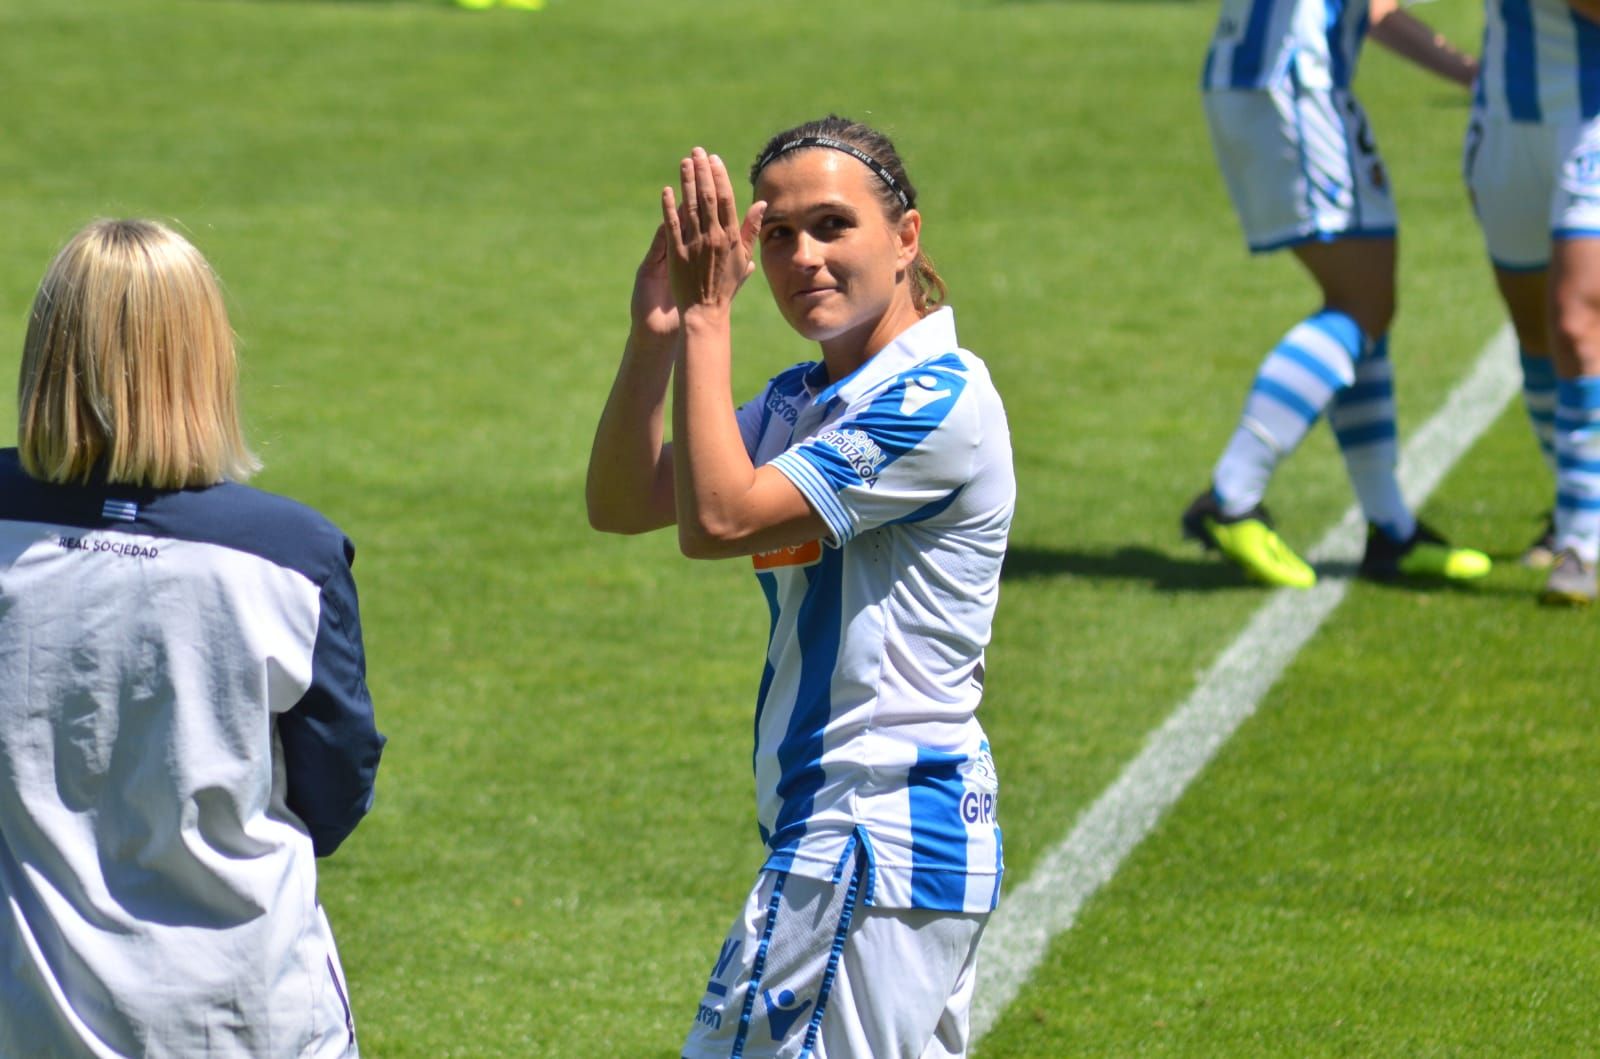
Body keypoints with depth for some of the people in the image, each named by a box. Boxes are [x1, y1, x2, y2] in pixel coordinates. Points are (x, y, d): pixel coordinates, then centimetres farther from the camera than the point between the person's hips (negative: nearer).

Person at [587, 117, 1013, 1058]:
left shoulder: (939, 400, -15)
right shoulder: (801, 402, 13)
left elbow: (718, 518, -22)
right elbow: (622, 505, 6)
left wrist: (706, 318, -15)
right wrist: (655, 334, -7)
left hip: (869, 849, -10)